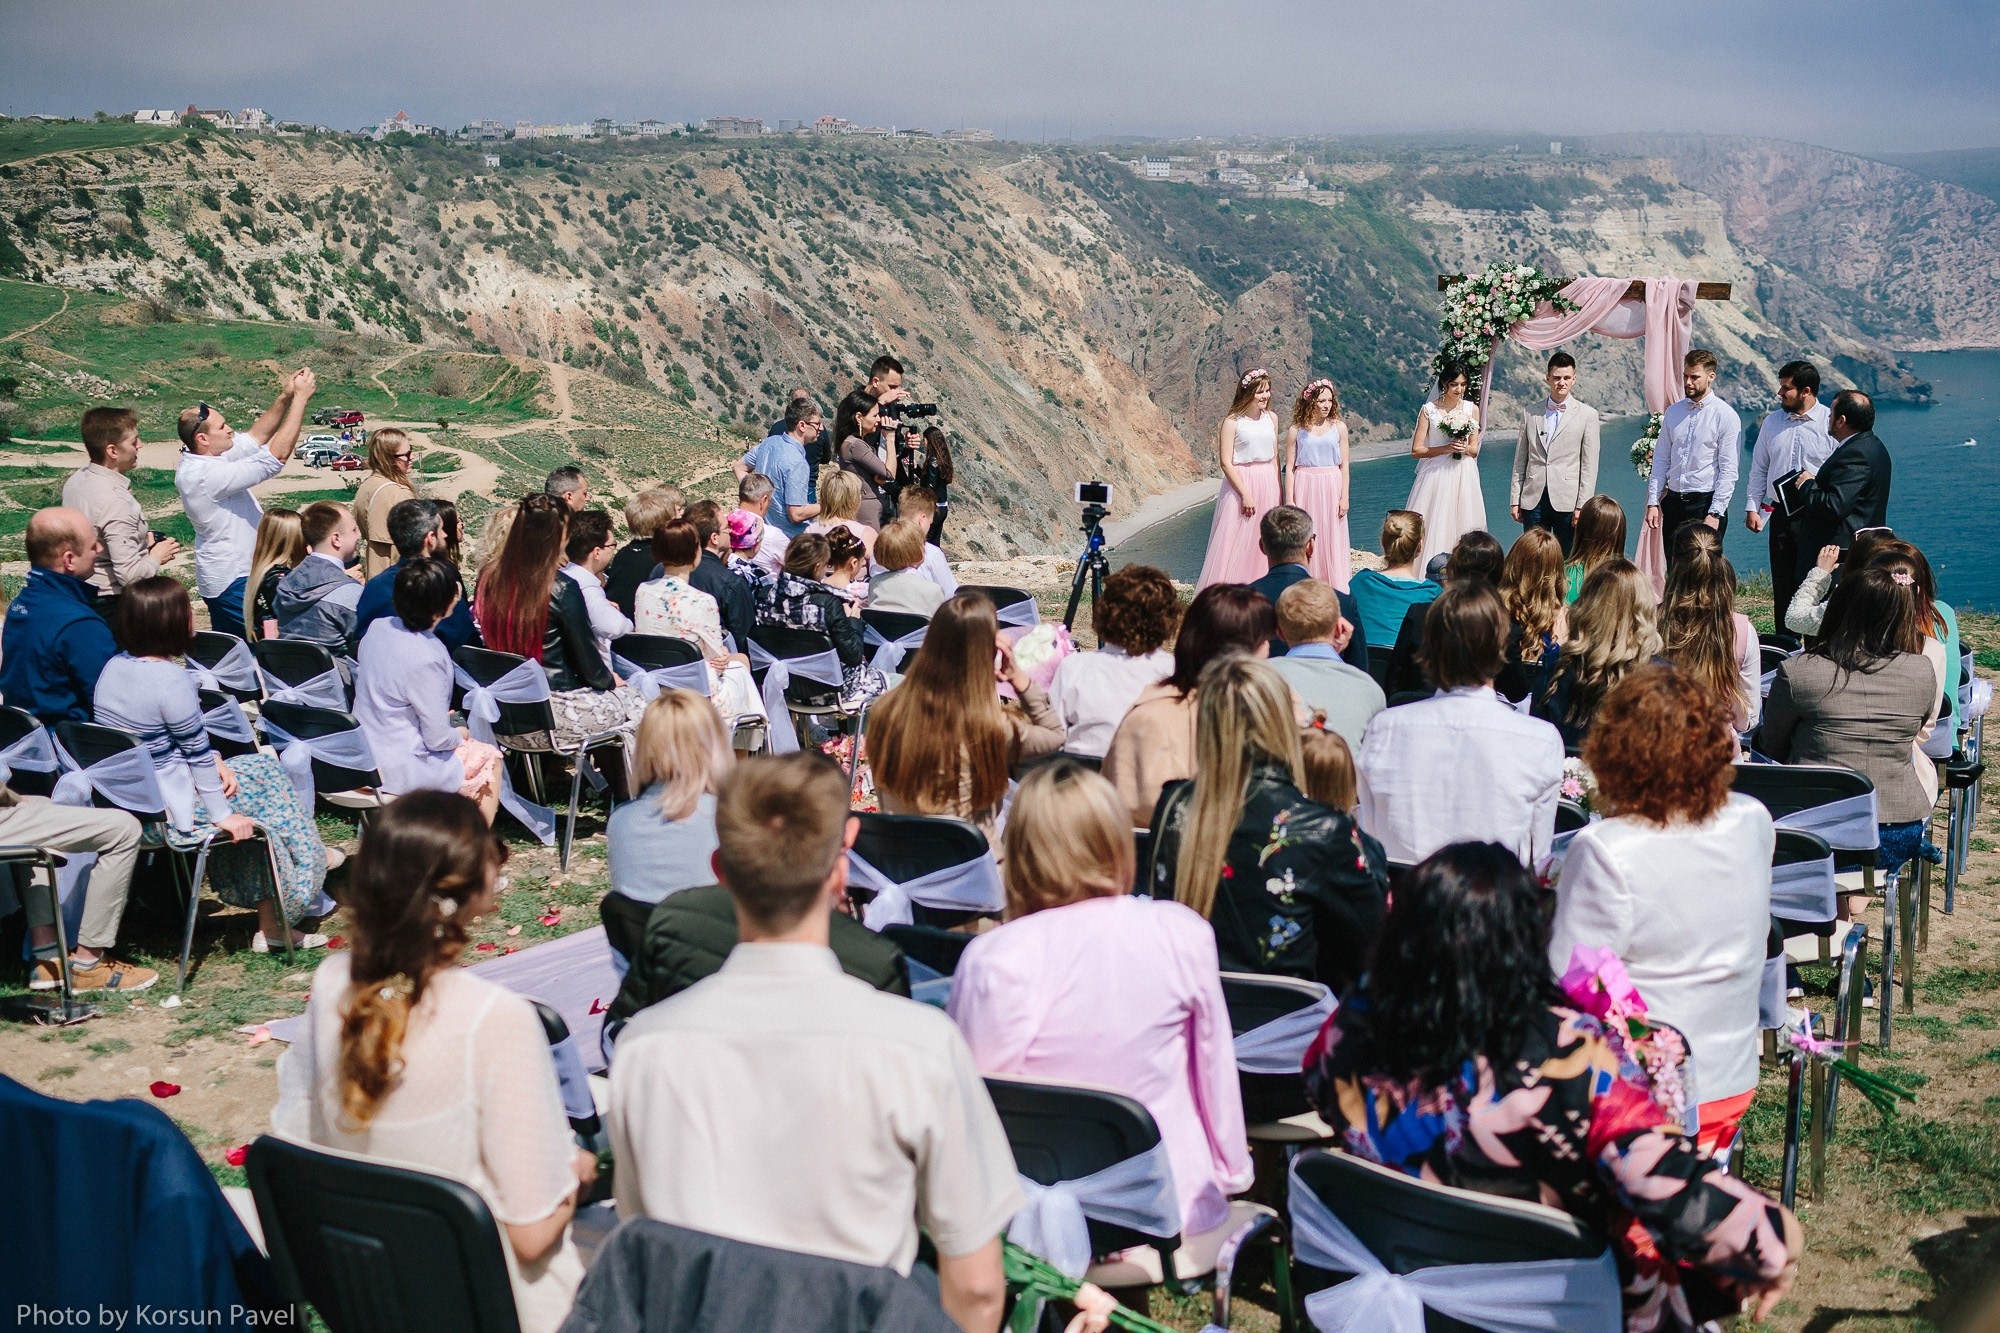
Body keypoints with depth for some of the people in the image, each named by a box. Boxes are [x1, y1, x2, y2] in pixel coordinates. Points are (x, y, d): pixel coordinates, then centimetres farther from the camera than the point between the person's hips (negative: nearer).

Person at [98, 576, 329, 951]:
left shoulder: (114, 666, 3)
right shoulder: (170, 678, -24)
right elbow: (197, 754, -17)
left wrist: (213, 761, 4)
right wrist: (223, 816, -10)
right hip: (165, 809, -9)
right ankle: (272, 924, 17)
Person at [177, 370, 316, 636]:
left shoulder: (196, 461, 4)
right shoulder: (208, 475, -26)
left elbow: (255, 437, 12)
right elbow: (277, 456, -27)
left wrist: (284, 397, 0)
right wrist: (300, 398, -22)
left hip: (221, 577, 10)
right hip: (236, 582, -10)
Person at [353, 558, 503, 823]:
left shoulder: (378, 627, -5)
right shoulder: (426, 659, -28)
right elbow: (438, 739, -23)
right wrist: (458, 735, 2)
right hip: (398, 772, -8)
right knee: (490, 758, 13)